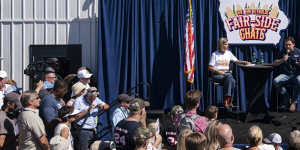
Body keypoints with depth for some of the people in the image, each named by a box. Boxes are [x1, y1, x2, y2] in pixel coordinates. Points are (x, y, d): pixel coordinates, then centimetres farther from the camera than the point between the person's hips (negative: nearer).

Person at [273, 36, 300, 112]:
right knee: (275, 81, -28)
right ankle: (286, 98, -7)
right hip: (285, 75, 3)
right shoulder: (282, 52, 11)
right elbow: (274, 63, 8)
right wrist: (282, 60, -10)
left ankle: (294, 101, -16)